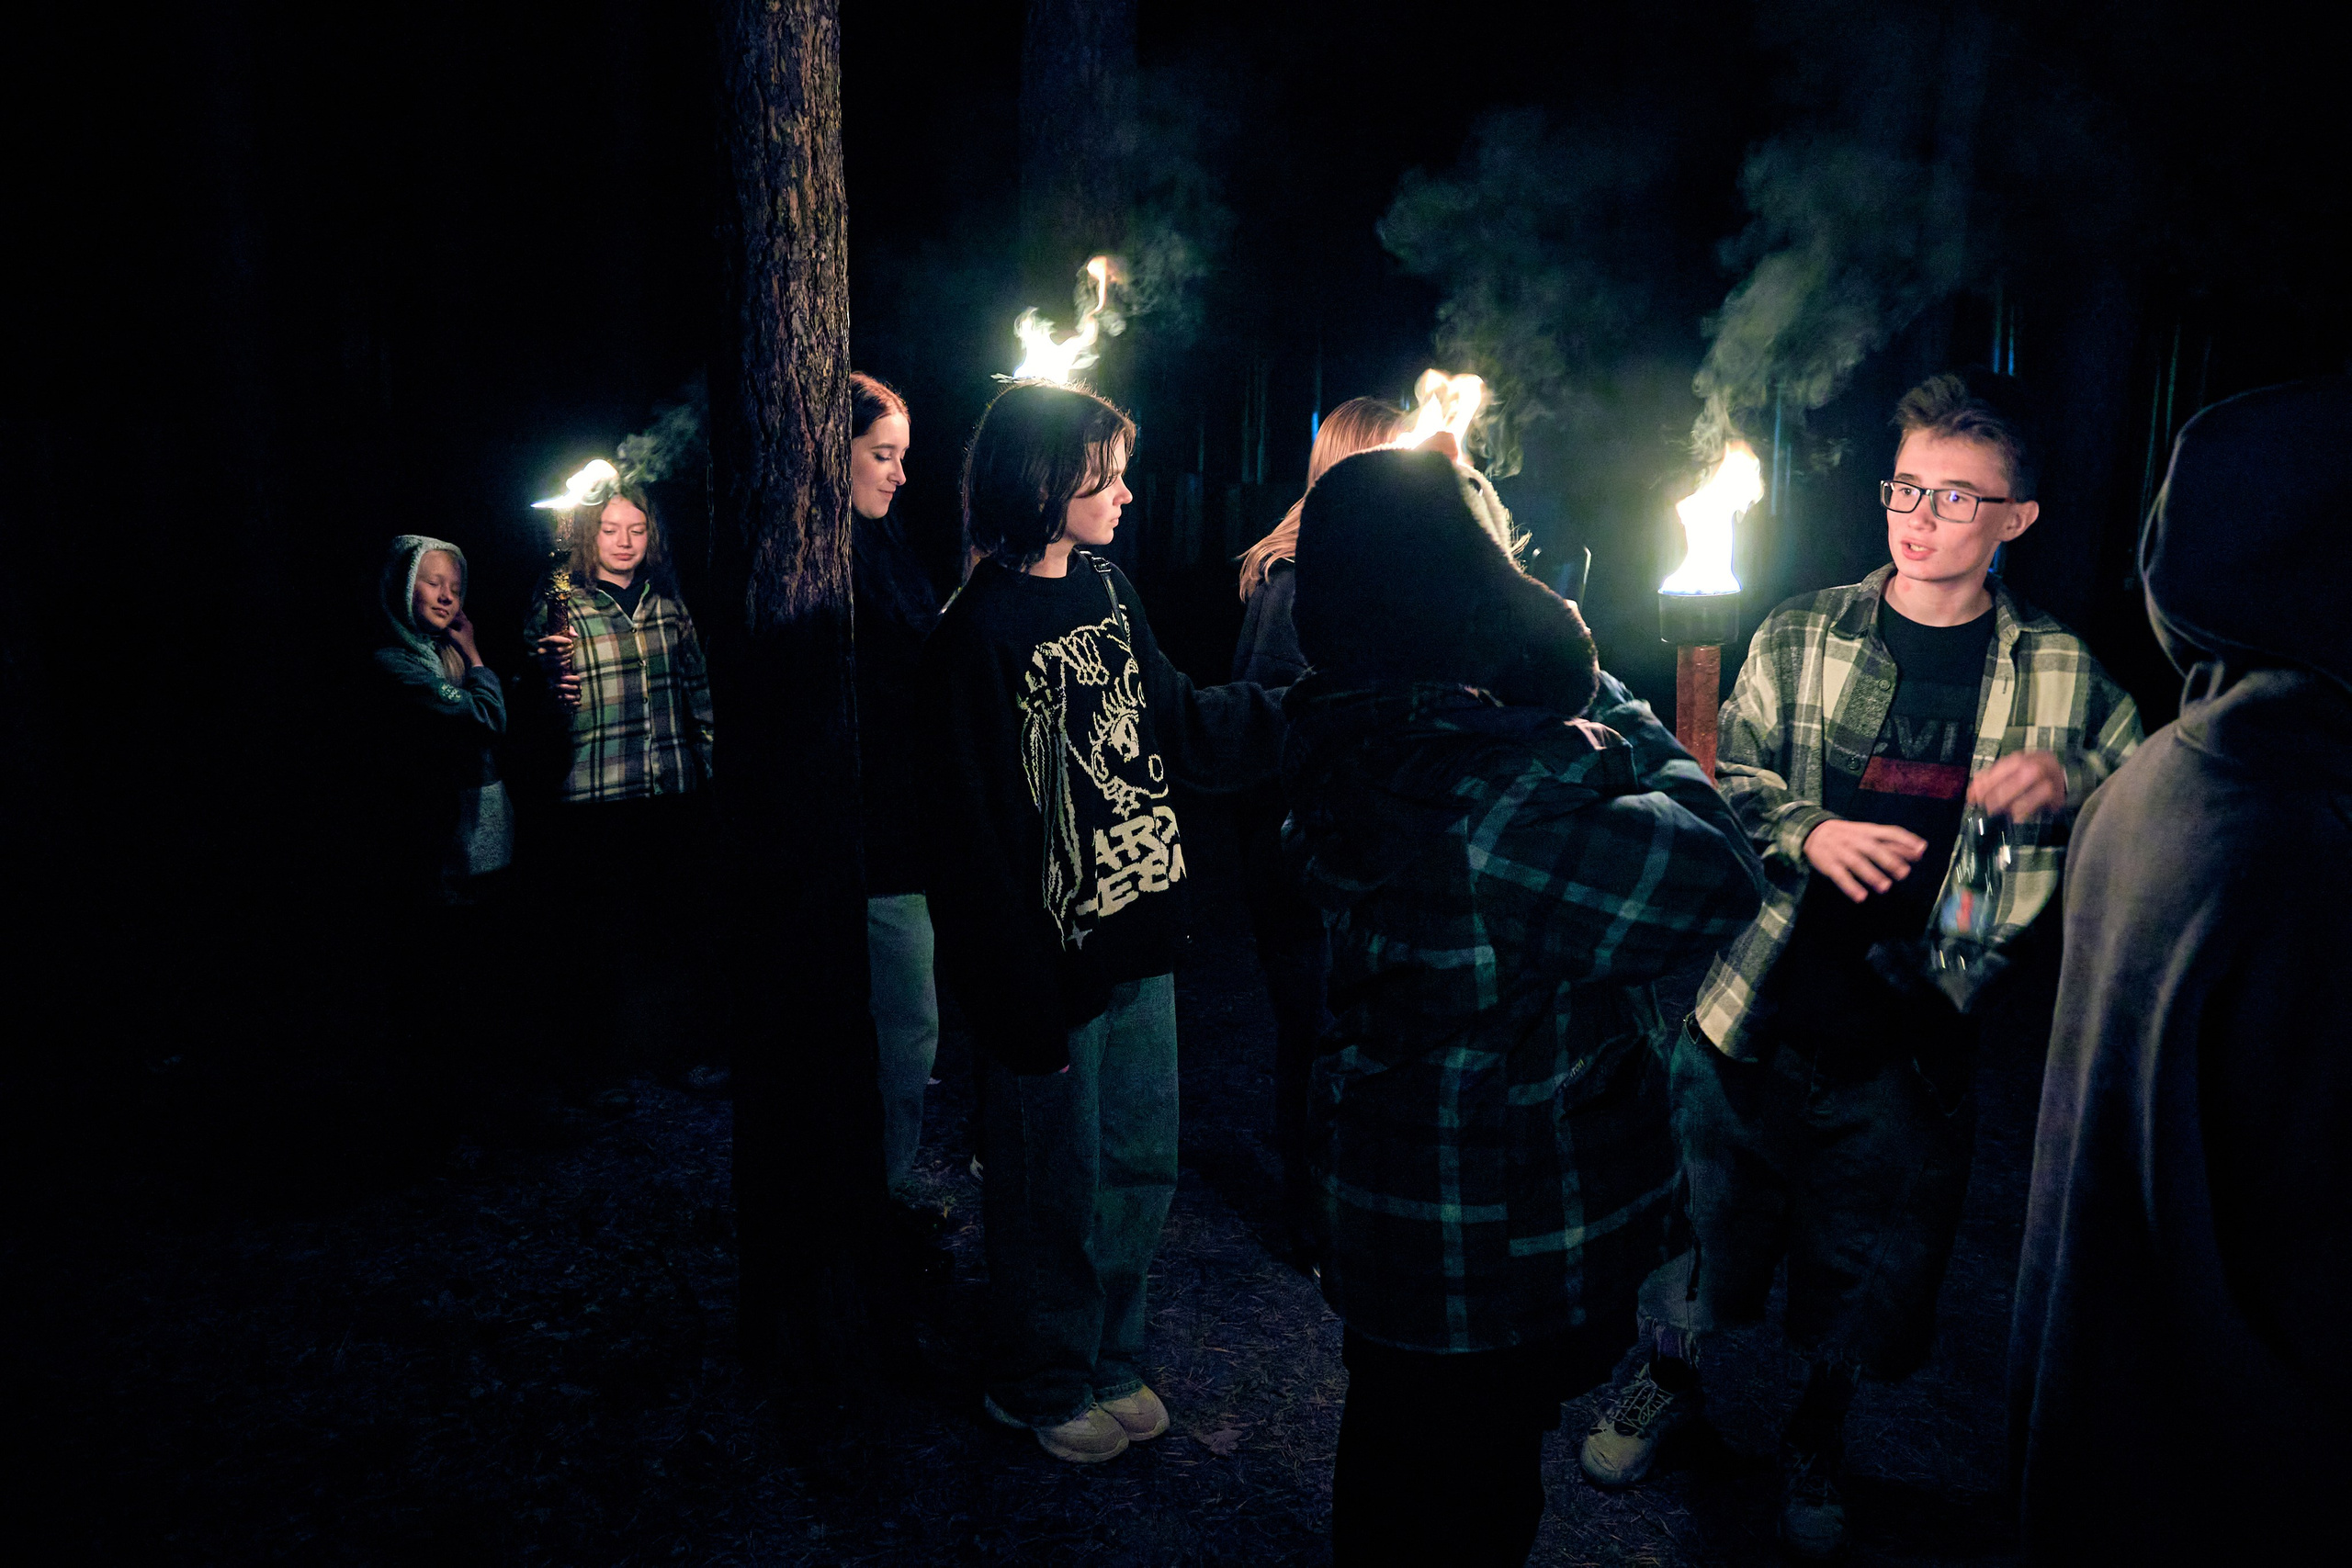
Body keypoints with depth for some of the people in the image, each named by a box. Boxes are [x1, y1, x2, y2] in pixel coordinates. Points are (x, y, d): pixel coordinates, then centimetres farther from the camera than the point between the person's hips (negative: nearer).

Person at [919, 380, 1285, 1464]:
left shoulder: (1107, 590, 7)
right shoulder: (981, 631, -17)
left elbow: (1182, 729, 11)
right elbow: (973, 835, -17)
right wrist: (1023, 1000, -17)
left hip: (1140, 945, 7)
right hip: (1055, 965, -7)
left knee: (1142, 1168, 19)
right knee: (1058, 1190, 10)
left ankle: (1110, 1362, 40)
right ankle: (1043, 1386, 35)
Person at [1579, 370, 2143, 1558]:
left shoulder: (2061, 674, 1)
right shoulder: (1799, 637, 1)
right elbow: (1733, 781, 2)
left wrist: (2071, 777, -15)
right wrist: (1809, 834, -19)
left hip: (1915, 1044, 0)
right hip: (1757, 1012, 0)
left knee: (1868, 1269, 15)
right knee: (1701, 1220, 14)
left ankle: (1817, 1430, 44)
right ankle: (1671, 1374, 44)